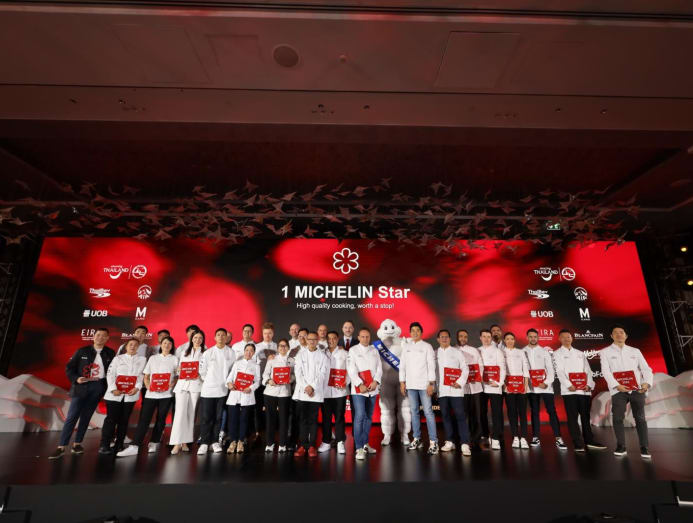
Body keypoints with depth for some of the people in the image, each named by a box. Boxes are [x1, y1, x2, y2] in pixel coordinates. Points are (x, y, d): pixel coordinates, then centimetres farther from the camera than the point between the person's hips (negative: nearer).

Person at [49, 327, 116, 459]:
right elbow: (69, 368, 4)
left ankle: (77, 444, 18)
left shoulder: (110, 353, 5)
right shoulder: (82, 351, 2)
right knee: (72, 416, -4)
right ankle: (61, 447, 3)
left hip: (98, 387, 1)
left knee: (86, 416, 8)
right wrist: (76, 379, -11)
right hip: (82, 386, -1)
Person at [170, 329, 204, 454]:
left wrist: (200, 375, -13)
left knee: (191, 413, 1)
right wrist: (180, 372, 0)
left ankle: (185, 442, 9)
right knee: (180, 412, -9)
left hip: (196, 384, -1)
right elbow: (179, 367, 20)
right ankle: (177, 443, -8)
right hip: (182, 384, 2)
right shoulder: (184, 352, 20)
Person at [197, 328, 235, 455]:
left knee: (218, 418, 9)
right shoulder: (207, 353, -1)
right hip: (208, 390, -1)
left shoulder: (231, 353, 0)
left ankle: (215, 441, 20)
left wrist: (228, 382, 2)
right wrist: (208, 382, 5)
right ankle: (204, 443, 10)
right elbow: (202, 371, 4)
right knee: (206, 418, 1)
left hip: (223, 390, 1)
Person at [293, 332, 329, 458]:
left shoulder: (322, 356, 5)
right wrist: (305, 387, -9)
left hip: (316, 392, -1)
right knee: (303, 420, 4)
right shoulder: (300, 355, 9)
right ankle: (302, 445, 10)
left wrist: (312, 386, -11)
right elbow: (298, 373, 2)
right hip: (302, 392, 1)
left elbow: (322, 374, -2)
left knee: (313, 420, 1)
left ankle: (312, 446, 9)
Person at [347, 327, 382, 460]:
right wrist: (360, 385, -14)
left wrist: (375, 381, -7)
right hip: (358, 389, -4)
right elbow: (351, 370, -7)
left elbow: (379, 367, 7)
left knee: (369, 417, 11)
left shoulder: (374, 350, 13)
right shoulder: (353, 350, 1)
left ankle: (365, 444, 25)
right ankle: (359, 448, -7)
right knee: (359, 416, -12)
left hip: (372, 389, 4)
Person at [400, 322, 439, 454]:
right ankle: (417, 439, 18)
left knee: (428, 412, -6)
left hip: (424, 384, -3)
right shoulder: (406, 346, 11)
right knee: (414, 411, 8)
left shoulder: (427, 346, 1)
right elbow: (402, 365, 11)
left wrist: (431, 383, -10)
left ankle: (433, 441, -1)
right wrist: (402, 382, 6)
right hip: (410, 384, 4)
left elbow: (431, 365, -3)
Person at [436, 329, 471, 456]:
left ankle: (465, 444, -4)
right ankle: (449, 442, 18)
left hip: (455, 389, -2)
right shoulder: (435, 354, 11)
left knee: (460, 415, -5)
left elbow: (465, 368, 3)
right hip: (441, 390, 2)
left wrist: (460, 382, -9)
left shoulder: (457, 352, 6)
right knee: (445, 416, 8)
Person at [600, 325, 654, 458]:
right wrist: (616, 385, -18)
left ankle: (644, 447, 10)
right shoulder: (605, 352, 8)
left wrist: (646, 383, -11)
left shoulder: (635, 351, 16)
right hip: (619, 390, -2)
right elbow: (605, 371, -3)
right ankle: (621, 446, 6)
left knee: (640, 418, 1)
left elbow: (646, 368, 8)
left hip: (637, 389, 2)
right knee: (617, 418, -5)